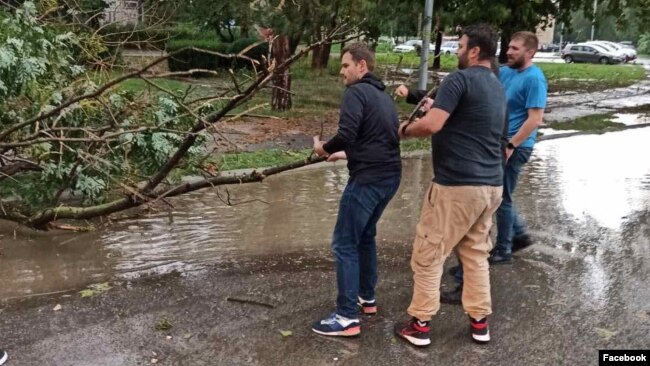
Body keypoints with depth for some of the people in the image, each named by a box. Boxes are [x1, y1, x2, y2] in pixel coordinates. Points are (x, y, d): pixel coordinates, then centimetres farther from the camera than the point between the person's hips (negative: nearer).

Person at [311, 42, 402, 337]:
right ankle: (367, 298, 33)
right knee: (365, 235, 23)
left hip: (368, 179, -10)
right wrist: (348, 154, 24)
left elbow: (346, 134, -22)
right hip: (390, 175, 10)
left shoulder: (356, 92, -10)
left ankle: (347, 317, -1)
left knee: (345, 243, -3)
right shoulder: (383, 95, 19)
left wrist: (324, 148, -3)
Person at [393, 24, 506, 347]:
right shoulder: (497, 86, 16)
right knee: (476, 252, 18)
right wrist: (436, 106, 23)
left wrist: (405, 129, -3)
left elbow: (432, 125, -22)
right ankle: (479, 322, 24)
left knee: (428, 254, 4)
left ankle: (420, 325, 12)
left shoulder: (460, 79, -12)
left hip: (458, 184, -8)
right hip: (491, 184, 9)